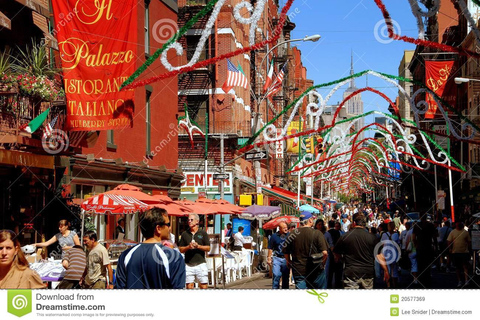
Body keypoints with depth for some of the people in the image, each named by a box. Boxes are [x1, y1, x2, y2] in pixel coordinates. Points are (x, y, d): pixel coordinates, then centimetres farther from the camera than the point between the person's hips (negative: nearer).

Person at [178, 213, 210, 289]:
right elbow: (180, 249, 7)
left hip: (200, 263, -1)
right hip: (188, 264, 1)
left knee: (204, 285, -2)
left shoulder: (203, 233, 5)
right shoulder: (184, 234, 9)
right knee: (189, 285, 0)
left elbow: (208, 248, 3)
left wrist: (198, 246, -12)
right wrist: (188, 247, -11)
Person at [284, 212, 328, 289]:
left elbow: (286, 252, 6)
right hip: (315, 271, -2)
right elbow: (324, 253, -15)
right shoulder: (317, 233, -10)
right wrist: (322, 264, 3)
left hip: (298, 271, 2)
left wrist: (289, 262, 24)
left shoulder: (292, 235, -1)